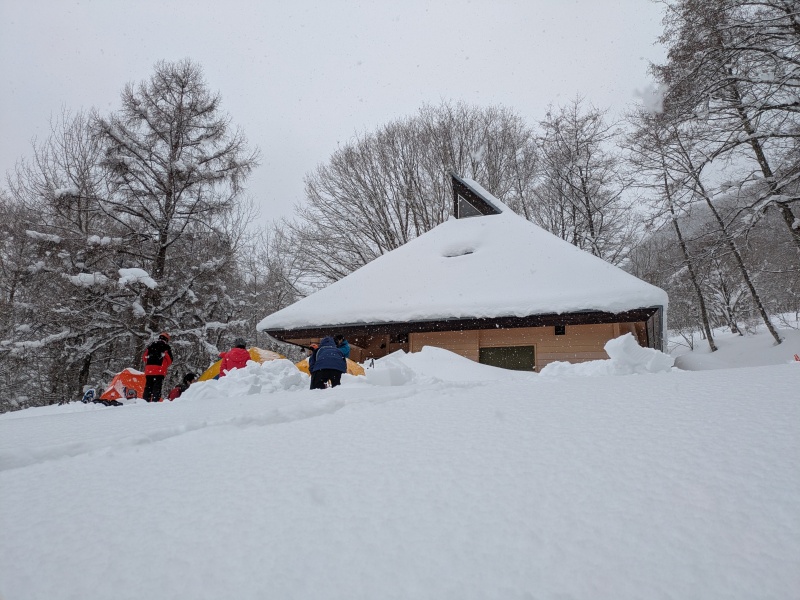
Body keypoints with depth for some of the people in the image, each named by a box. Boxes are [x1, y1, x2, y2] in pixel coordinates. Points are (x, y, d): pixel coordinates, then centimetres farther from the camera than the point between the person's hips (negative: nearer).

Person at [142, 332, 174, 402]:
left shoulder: (151, 345, 18)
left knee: (148, 386, 10)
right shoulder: (166, 346, 2)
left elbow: (145, 356, 18)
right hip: (159, 370, -5)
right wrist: (165, 366, 16)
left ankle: (146, 400, 7)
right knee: (157, 386, -7)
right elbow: (170, 359, -1)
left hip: (149, 369, 5)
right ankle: (155, 400, -15)